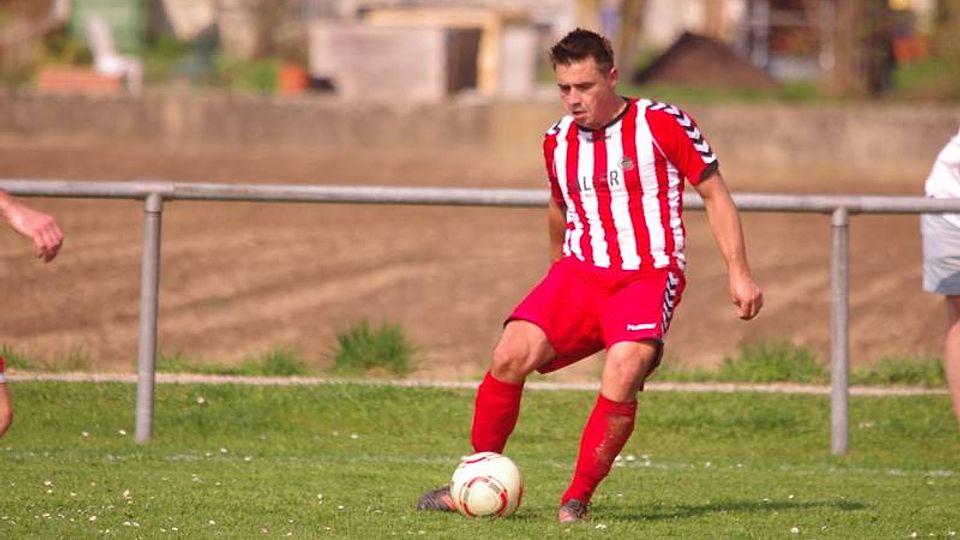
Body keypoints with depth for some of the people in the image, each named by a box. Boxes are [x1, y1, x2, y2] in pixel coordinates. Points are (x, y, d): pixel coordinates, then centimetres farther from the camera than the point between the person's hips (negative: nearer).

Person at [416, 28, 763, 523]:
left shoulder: (663, 124, -4)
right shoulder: (557, 142, 10)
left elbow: (715, 195, 2)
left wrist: (738, 273, -3)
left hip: (648, 275, -4)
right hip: (579, 274, 4)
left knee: (621, 379, -30)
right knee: (511, 355, -20)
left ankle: (577, 500, -14)